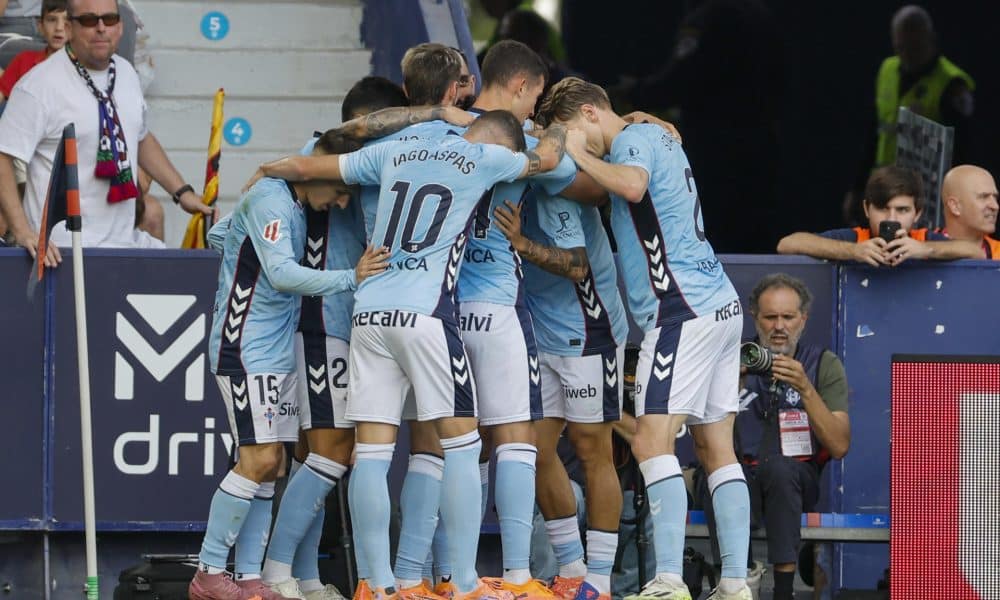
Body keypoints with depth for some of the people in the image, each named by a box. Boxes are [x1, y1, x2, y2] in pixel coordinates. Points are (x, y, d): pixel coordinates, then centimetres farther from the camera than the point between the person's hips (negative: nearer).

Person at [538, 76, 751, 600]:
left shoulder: (634, 139, -7)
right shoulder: (655, 136, 22)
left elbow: (632, 185, -27)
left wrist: (579, 153, -14)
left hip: (683, 310, -10)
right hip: (719, 305, 10)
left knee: (652, 441, -13)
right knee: (716, 448, 7)